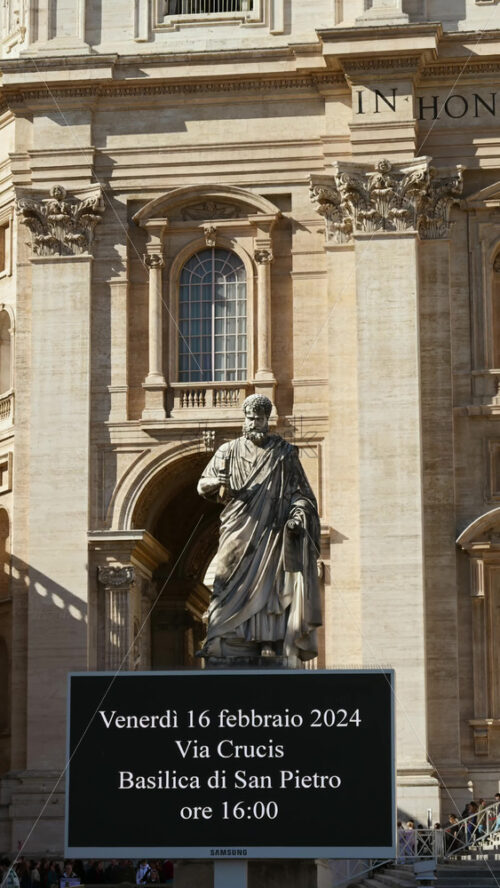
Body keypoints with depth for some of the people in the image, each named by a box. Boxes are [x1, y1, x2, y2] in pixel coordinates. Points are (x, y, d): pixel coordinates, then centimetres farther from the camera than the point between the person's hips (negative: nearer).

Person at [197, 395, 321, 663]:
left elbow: (299, 490, 9)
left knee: (270, 588, -9)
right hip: (240, 535, 1)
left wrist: (298, 513, -10)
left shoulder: (283, 452, 10)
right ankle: (231, 644, -11)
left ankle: (270, 642, -13)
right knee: (235, 587, -8)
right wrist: (219, 483, -13)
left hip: (272, 533, -1)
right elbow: (203, 484, 10)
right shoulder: (229, 451, 13)